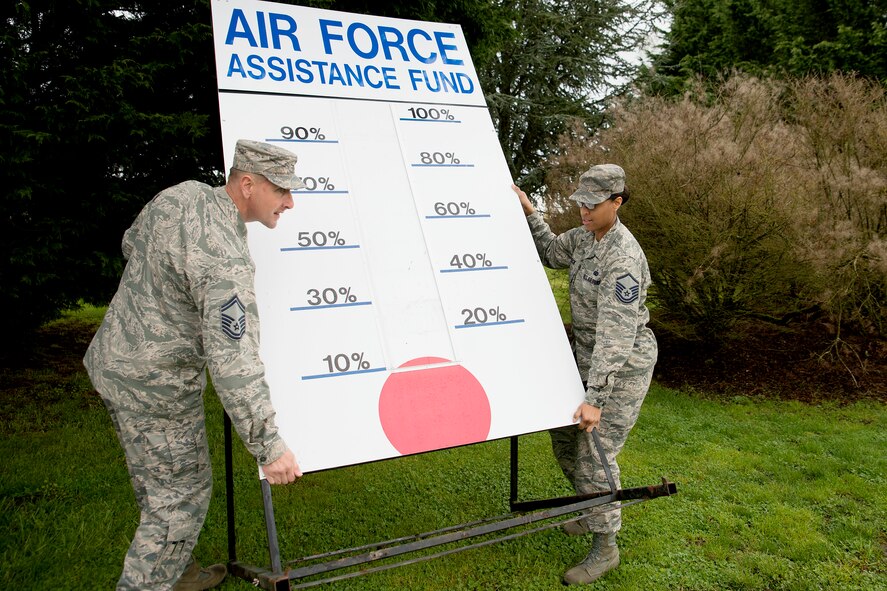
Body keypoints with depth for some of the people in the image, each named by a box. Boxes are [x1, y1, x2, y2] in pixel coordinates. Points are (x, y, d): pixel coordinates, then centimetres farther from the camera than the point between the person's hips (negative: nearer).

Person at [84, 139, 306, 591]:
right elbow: (233, 362, -33)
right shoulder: (226, 258, -29)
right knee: (181, 497, 7)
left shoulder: (181, 194, -3)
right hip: (155, 386, -9)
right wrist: (269, 448, -29)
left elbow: (131, 245, 17)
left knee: (156, 483, 24)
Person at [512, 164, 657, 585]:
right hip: (587, 356, 9)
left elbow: (616, 334, -31)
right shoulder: (586, 236, 0)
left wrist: (594, 398, -33)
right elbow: (551, 253, 21)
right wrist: (529, 213, 7)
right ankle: (596, 514, 38)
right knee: (563, 436, 17)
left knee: (595, 451, -5)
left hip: (624, 365, -9)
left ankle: (605, 548, 12)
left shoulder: (623, 258, -27)